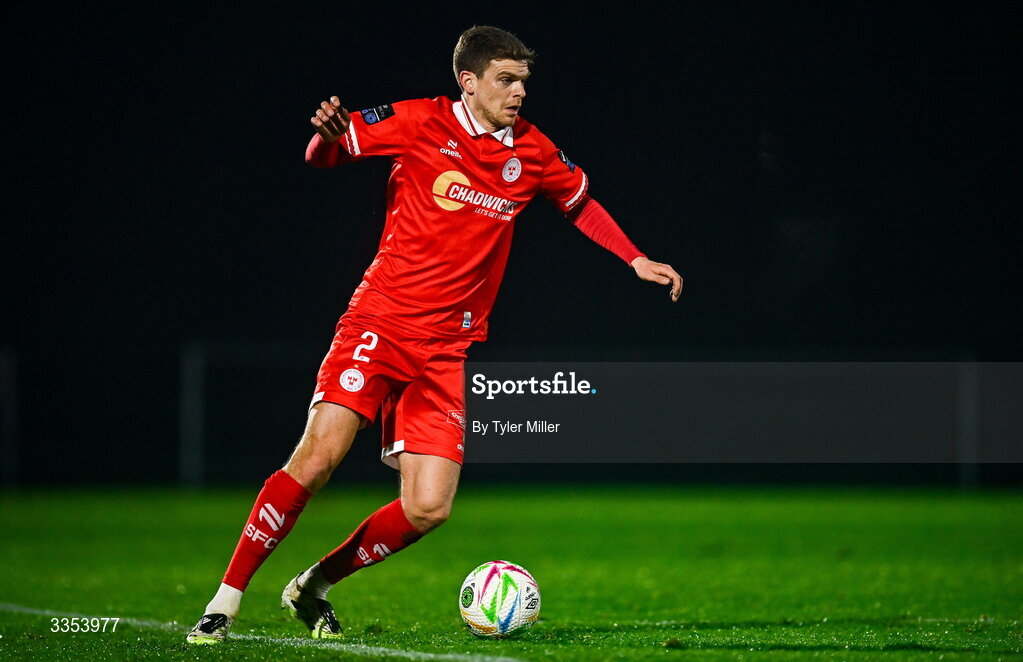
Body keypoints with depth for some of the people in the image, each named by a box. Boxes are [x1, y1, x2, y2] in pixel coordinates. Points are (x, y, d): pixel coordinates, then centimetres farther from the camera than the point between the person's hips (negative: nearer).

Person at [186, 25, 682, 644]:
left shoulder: (533, 152, 8)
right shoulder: (421, 123, -5)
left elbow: (581, 202, 26)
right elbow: (326, 153, -3)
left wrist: (638, 260, 19)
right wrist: (330, 137, -26)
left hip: (449, 349, 4)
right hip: (382, 320, -4)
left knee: (428, 510, -7)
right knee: (319, 455, -21)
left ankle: (314, 586, 15)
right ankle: (226, 600, -12)